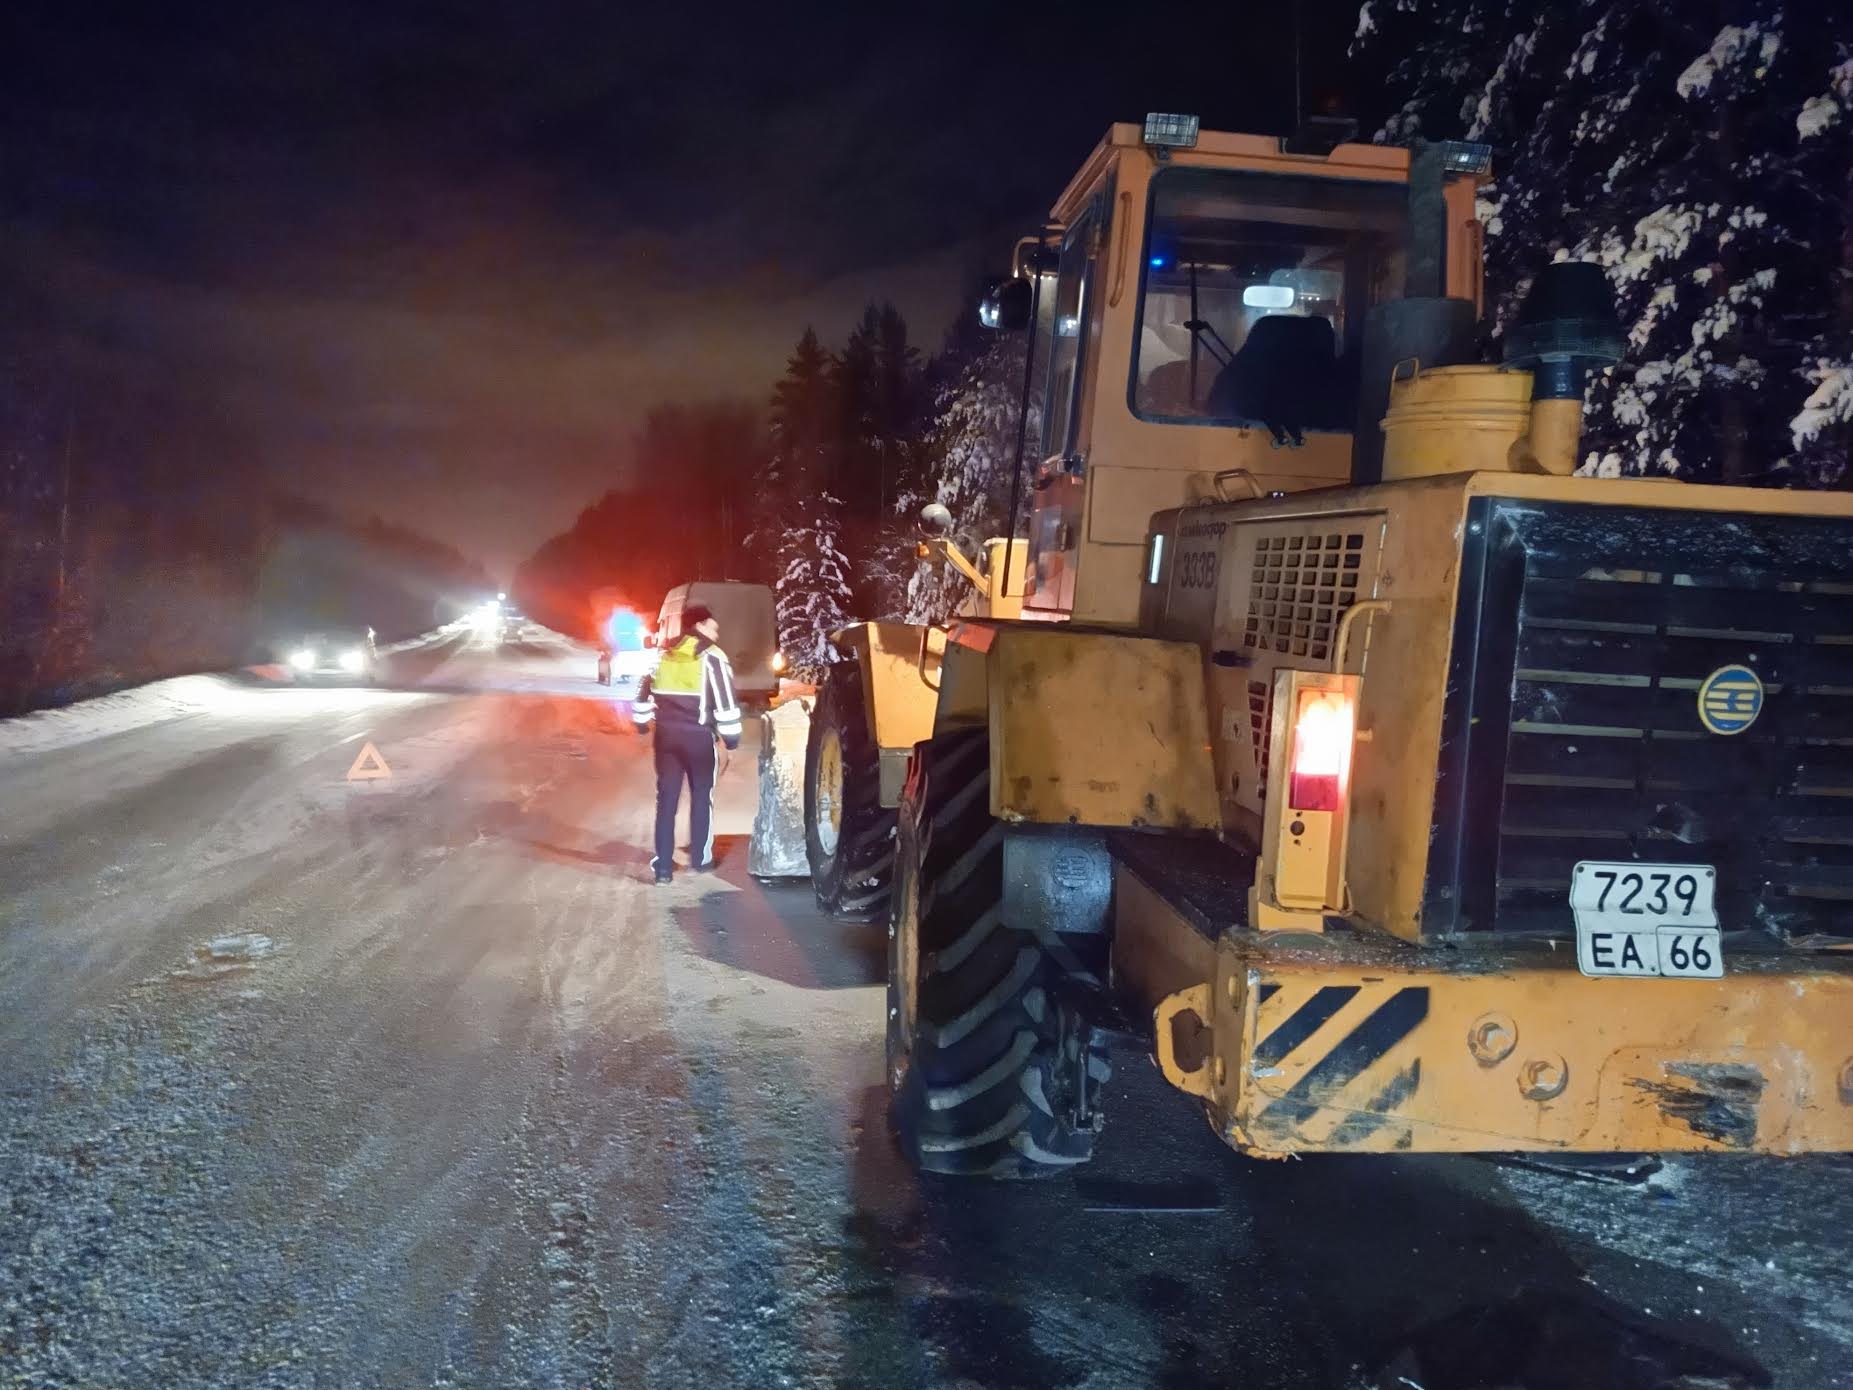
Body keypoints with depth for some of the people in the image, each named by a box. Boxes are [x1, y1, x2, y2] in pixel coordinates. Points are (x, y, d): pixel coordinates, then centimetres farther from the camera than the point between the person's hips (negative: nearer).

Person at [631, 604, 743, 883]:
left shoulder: (665, 656, 10)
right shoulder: (712, 658, -7)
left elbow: (644, 692, 17)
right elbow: (725, 703, -11)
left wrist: (643, 723, 29)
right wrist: (731, 739, -5)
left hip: (666, 735, 4)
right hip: (699, 737, -4)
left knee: (666, 799, 7)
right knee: (702, 796, 13)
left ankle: (663, 865, 5)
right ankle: (700, 858, 21)